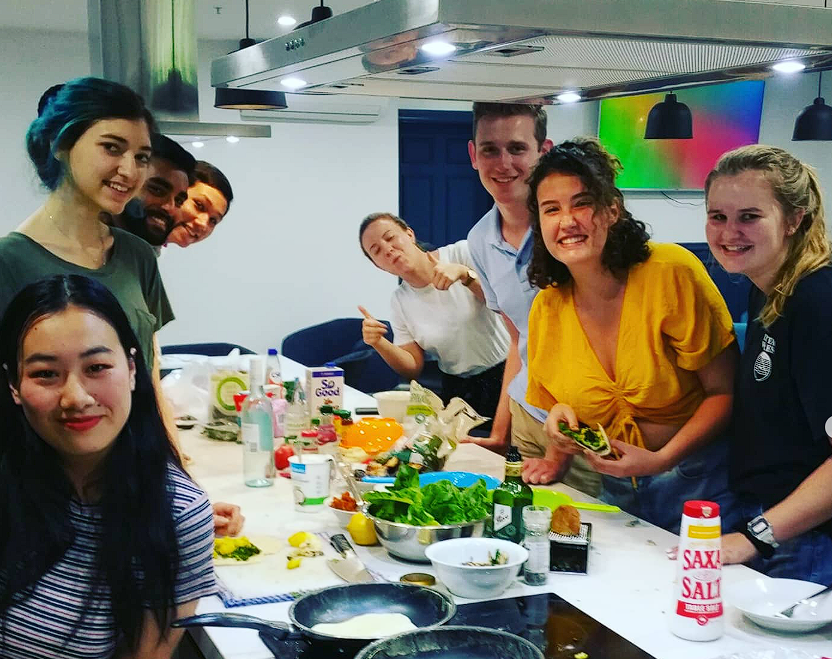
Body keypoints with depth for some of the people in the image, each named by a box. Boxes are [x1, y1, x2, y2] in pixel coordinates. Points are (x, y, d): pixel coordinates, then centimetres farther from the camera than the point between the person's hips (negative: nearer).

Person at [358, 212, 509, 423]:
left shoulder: (461, 253, -7)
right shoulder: (400, 301, 5)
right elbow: (413, 368, 5)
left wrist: (463, 273, -28)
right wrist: (378, 343, -12)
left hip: (506, 374, -4)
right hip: (456, 391, 4)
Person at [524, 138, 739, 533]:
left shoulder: (671, 272, -18)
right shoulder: (545, 310, -4)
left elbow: (725, 391, -13)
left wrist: (662, 459, -23)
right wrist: (561, 418, -11)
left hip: (699, 484, -4)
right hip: (615, 491, 4)